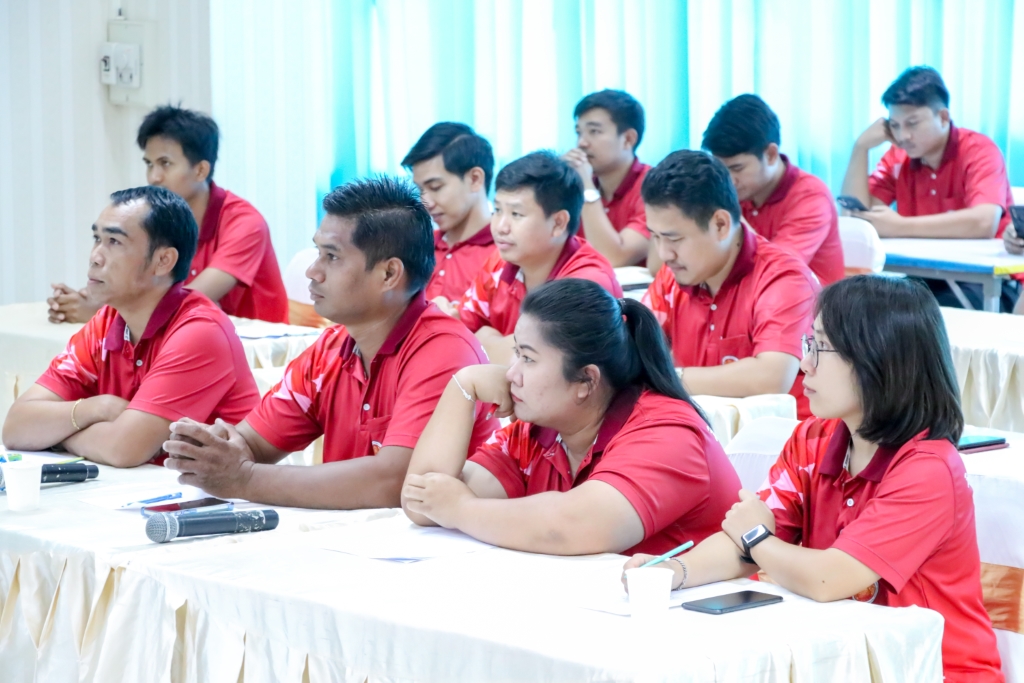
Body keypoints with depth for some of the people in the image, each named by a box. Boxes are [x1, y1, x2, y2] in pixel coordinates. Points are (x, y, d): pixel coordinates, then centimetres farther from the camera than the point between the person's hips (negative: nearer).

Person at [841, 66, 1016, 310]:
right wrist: (861, 146, -9)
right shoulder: (898, 157, 5)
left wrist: (900, 227, -28)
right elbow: (854, 215, -2)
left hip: (986, 282, -5)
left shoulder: (980, 151, -12)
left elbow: (983, 223, -30)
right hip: (925, 278, 5)